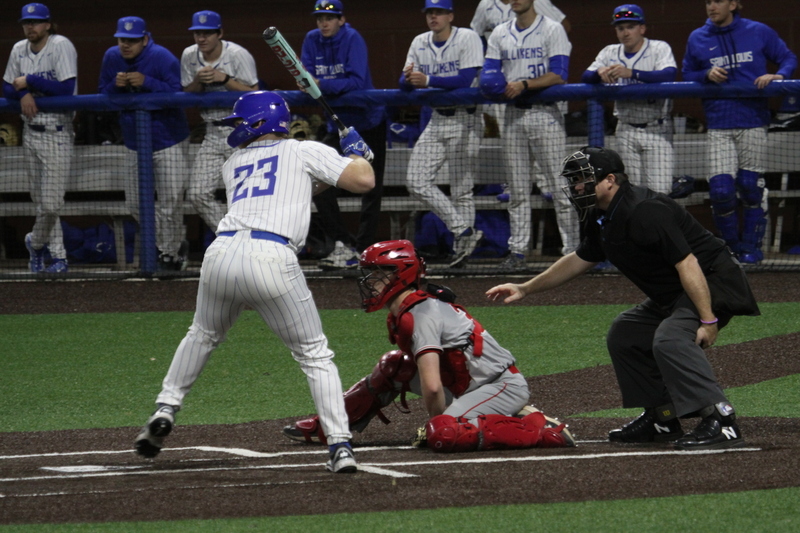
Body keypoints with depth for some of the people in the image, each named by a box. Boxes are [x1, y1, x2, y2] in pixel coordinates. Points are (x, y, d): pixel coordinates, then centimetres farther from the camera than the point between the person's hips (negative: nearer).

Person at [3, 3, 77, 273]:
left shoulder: (61, 46, -12)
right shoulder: (19, 50, 7)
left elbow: (67, 89, -20)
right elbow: (7, 88, 11)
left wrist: (29, 82, -14)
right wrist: (23, 94, -11)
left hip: (57, 134, -6)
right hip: (31, 133, 6)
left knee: (51, 203, -8)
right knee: (40, 201, 8)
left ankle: (36, 243, 17)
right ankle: (58, 257, 17)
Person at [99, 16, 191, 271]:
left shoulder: (162, 58, -17)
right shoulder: (112, 57, -1)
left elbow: (177, 94, -21)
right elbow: (103, 97, 4)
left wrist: (147, 82, -32)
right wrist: (116, 85, -18)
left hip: (169, 142, -5)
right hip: (134, 142, 5)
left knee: (170, 203, -5)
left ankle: (170, 253, 12)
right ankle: (175, 245, 24)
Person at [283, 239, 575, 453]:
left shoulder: (421, 316, -21)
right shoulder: (402, 314, 10)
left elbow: (432, 387, -27)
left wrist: (437, 421, -12)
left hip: (505, 385, -10)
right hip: (467, 387, 10)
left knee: (442, 434, -32)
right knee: (393, 367, 12)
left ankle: (541, 429, -24)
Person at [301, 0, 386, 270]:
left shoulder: (352, 39, -18)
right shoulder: (312, 40, -2)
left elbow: (358, 81, -27)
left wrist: (323, 85, -37)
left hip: (368, 121, -6)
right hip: (337, 124, 6)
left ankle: (364, 249, 3)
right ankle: (342, 244, -2)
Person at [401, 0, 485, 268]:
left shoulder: (467, 38, -8)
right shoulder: (419, 43, 10)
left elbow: (465, 80, -19)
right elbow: (405, 85, 4)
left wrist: (427, 80, -26)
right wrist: (408, 78, -20)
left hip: (464, 120, -6)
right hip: (436, 120, 6)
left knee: (461, 190, -4)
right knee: (416, 181, -7)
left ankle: (461, 245, 4)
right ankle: (464, 230, -4)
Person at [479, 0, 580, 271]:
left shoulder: (552, 30, -2)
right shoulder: (500, 34, 14)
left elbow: (559, 75, -11)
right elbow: (488, 73, 12)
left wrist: (524, 85, -18)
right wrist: (495, 85, -11)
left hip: (545, 113, -5)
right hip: (514, 114, 5)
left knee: (560, 186, -6)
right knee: (517, 188, 6)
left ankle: (571, 250, -5)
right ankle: (517, 251, 8)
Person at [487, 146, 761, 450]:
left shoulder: (646, 211, -25)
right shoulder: (602, 219, 8)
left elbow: (687, 265, -29)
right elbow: (579, 261, 25)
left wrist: (708, 320, -32)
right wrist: (526, 289, 25)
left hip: (715, 283, -11)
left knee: (670, 338, -32)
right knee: (624, 335, 17)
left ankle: (721, 422, -36)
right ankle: (661, 419, 21)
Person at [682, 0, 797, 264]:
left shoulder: (759, 32, 2)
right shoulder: (697, 39, 7)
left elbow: (788, 58, 9)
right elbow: (687, 76, 15)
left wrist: (777, 76, -11)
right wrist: (707, 75, -6)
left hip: (753, 123, -1)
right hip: (718, 127, 1)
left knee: (751, 187, 1)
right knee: (720, 190, -9)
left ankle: (751, 246, 16)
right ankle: (731, 244, 12)